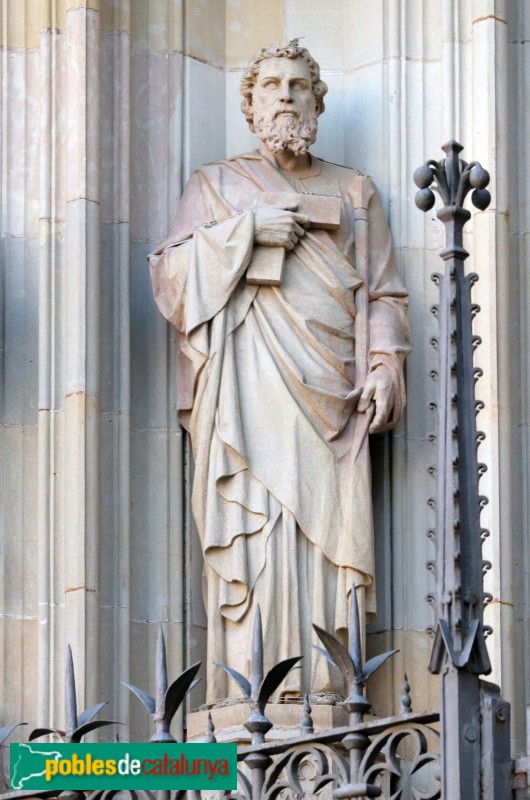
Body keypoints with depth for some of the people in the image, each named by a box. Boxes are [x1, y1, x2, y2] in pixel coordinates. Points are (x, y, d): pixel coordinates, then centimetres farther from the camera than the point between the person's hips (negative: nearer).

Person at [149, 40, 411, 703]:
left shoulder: (354, 192, 22)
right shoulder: (215, 185, 18)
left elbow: (383, 293, 16)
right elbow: (170, 276, 6)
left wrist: (384, 367, 0)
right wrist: (245, 230, -5)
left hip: (332, 397, 2)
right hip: (250, 394, -2)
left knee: (327, 539, -9)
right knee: (254, 534, -15)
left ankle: (321, 695, -11)